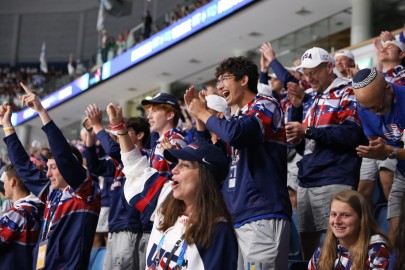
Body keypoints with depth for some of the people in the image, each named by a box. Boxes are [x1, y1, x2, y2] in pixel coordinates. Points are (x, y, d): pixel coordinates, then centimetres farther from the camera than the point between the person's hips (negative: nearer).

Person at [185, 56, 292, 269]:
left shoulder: (266, 105, -1)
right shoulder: (237, 118, 22)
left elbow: (234, 134, -21)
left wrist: (203, 113, -2)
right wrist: (197, 115, 17)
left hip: (263, 216, -8)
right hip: (237, 218, 8)